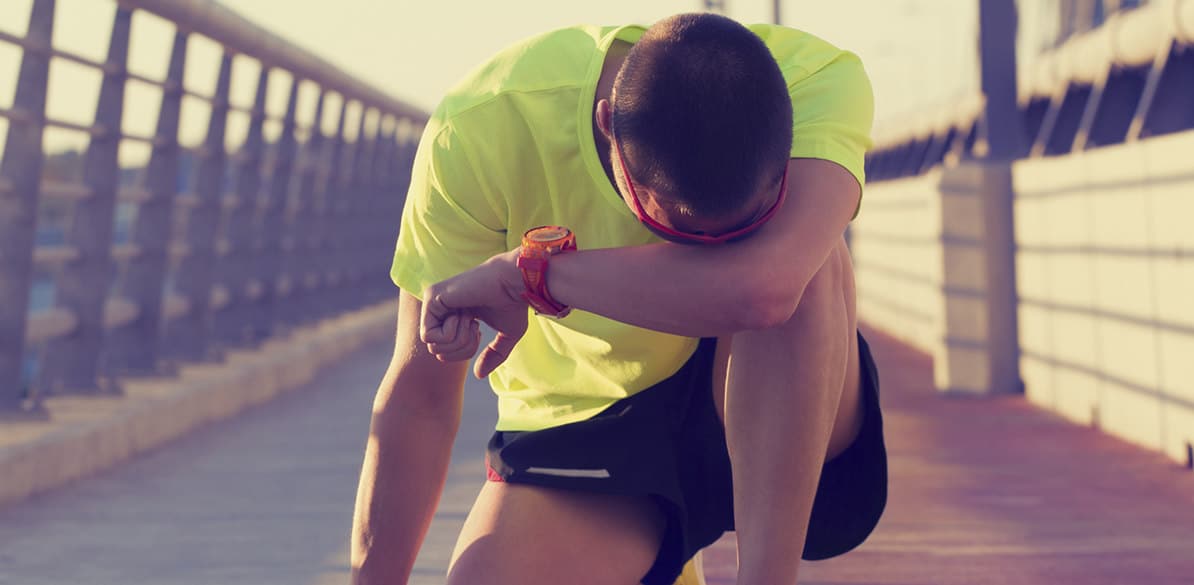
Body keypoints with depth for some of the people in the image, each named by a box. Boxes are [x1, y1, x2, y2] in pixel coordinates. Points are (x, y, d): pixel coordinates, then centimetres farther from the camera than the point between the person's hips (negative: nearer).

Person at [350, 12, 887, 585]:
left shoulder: (820, 81, -27)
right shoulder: (483, 128, -25)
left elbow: (763, 289, -47)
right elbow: (419, 398, -17)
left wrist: (525, 270, -37)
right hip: (586, 429, 2)